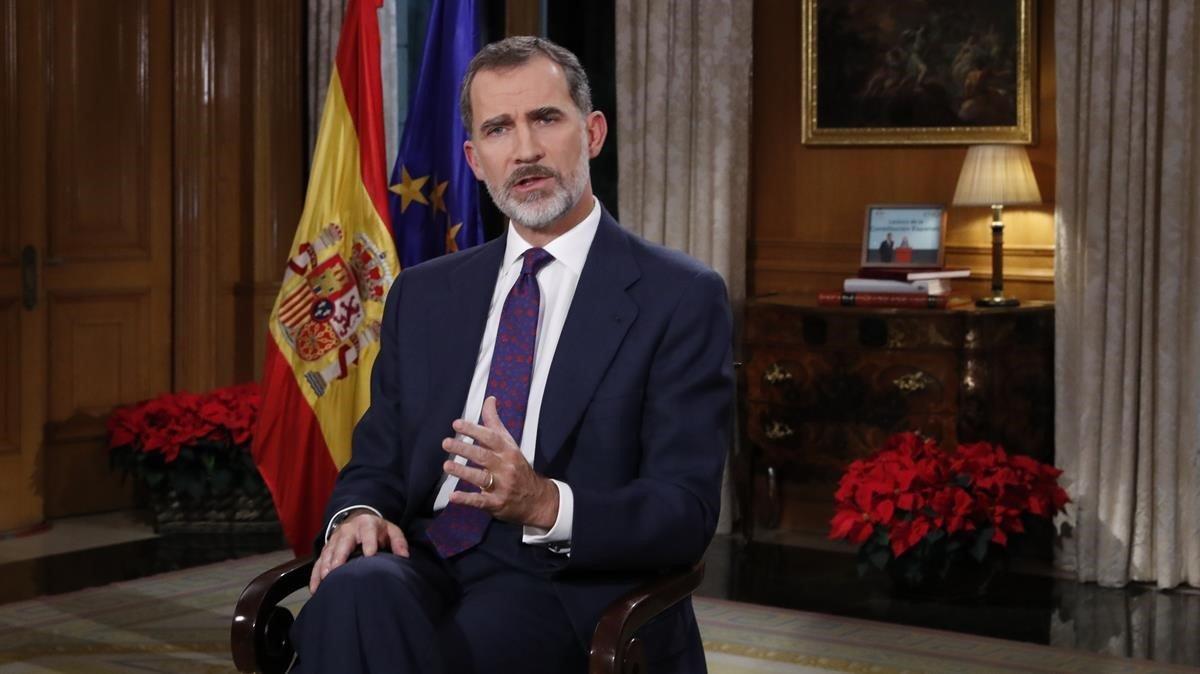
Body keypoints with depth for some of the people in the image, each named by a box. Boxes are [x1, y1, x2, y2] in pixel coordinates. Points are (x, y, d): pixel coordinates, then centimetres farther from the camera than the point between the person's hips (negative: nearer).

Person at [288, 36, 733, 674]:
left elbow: (685, 511, -6)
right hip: (426, 567, 4)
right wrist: (357, 513, -7)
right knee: (355, 594, -33)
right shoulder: (423, 294, 16)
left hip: (567, 582, -4)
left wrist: (545, 504, -24)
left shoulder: (681, 299, 0)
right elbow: (376, 459, 17)